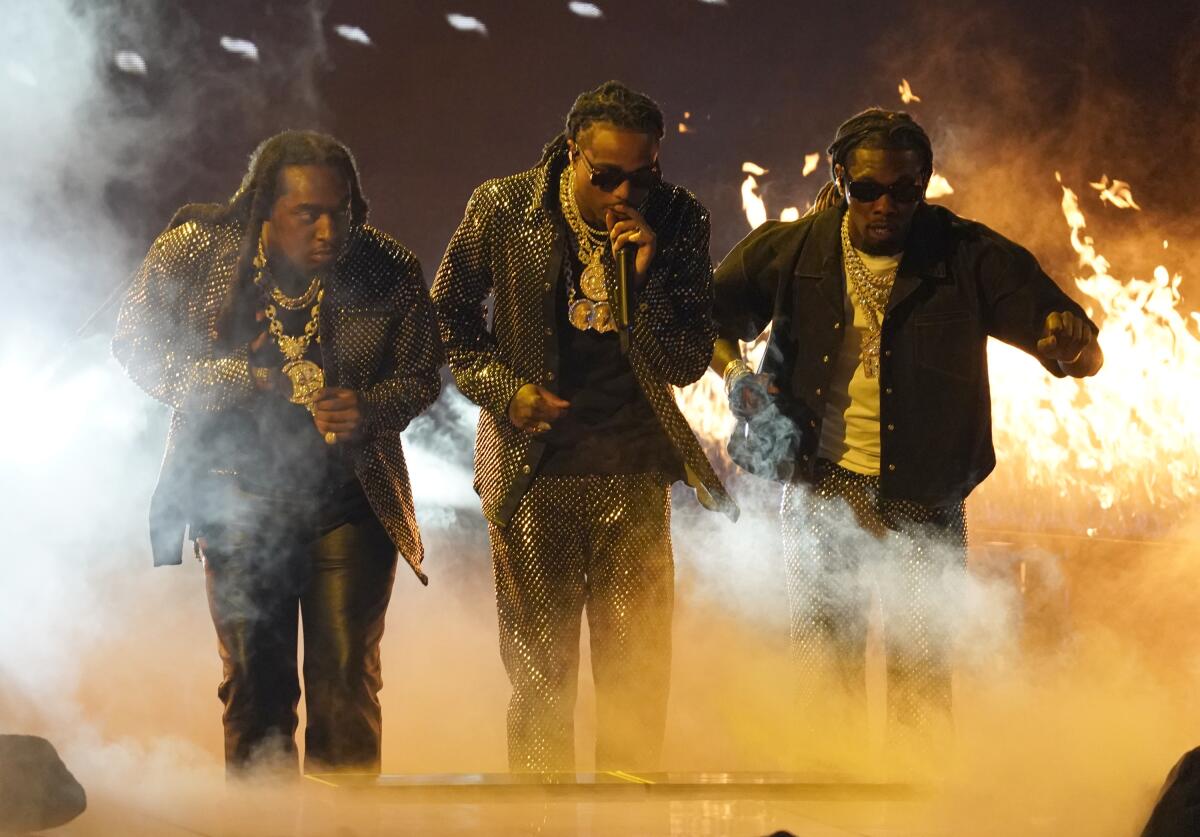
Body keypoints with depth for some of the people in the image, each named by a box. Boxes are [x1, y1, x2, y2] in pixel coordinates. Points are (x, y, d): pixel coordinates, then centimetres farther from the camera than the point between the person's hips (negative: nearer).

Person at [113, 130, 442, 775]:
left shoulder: (389, 272, -10)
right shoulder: (195, 250, -9)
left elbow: (420, 375, 2)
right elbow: (135, 342, 1)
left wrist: (368, 410, -20)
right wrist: (227, 382, -15)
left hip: (349, 499, 0)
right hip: (239, 497, 1)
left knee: (346, 680, -1)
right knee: (253, 680, 7)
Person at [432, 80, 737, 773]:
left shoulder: (679, 221, -3)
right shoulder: (503, 209, -5)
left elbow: (688, 364, -2)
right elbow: (449, 313, 10)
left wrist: (645, 280, -17)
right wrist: (503, 388, -4)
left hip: (635, 474, 1)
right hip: (533, 470, -1)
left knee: (638, 672, 2)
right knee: (540, 669, 2)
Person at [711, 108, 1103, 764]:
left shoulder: (970, 258, -6)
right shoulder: (788, 250, -1)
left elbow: (1087, 359, -7)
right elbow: (712, 317, 15)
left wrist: (1071, 342, -31)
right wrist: (735, 373, -6)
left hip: (923, 505, -2)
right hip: (822, 494, 2)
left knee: (920, 676, -2)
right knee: (825, 667, 5)